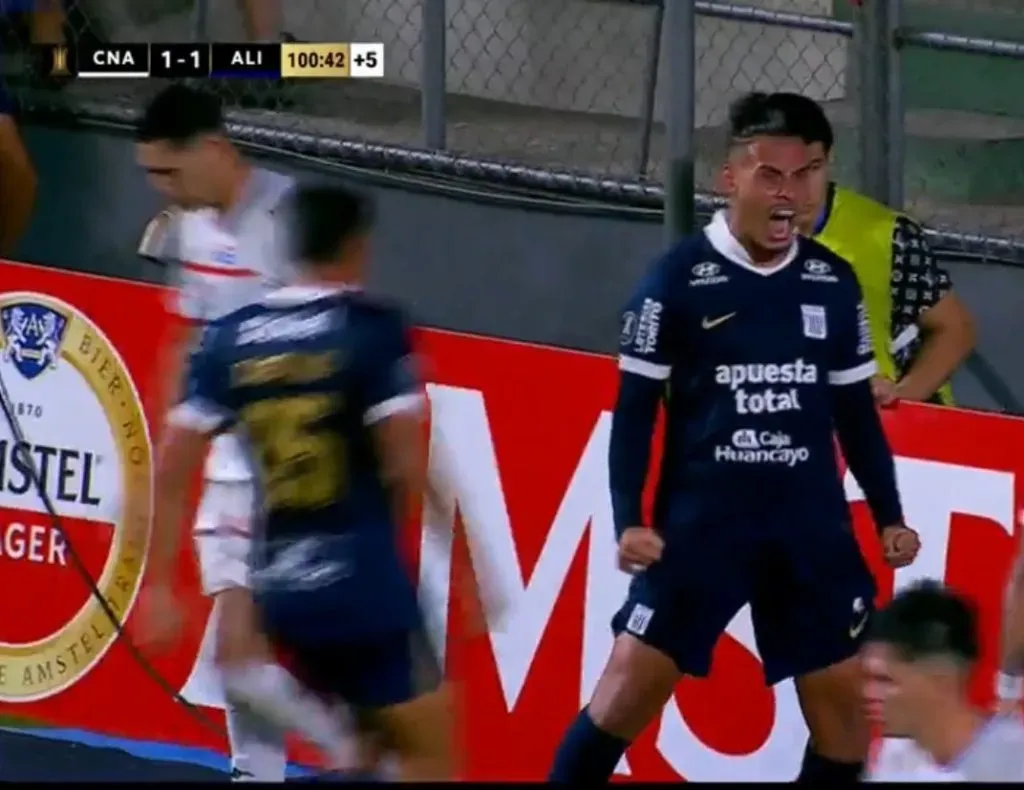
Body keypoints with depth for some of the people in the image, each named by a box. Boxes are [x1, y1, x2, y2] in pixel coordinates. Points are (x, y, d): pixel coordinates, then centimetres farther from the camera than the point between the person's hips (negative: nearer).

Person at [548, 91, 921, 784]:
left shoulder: (833, 282, 5)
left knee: (845, 693, 2)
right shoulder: (677, 279, -7)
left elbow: (856, 412, 14)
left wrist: (890, 515, 10)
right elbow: (635, 410, -4)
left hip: (812, 525, 4)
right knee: (636, 676, -7)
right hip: (700, 519, -4)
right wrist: (629, 520, -12)